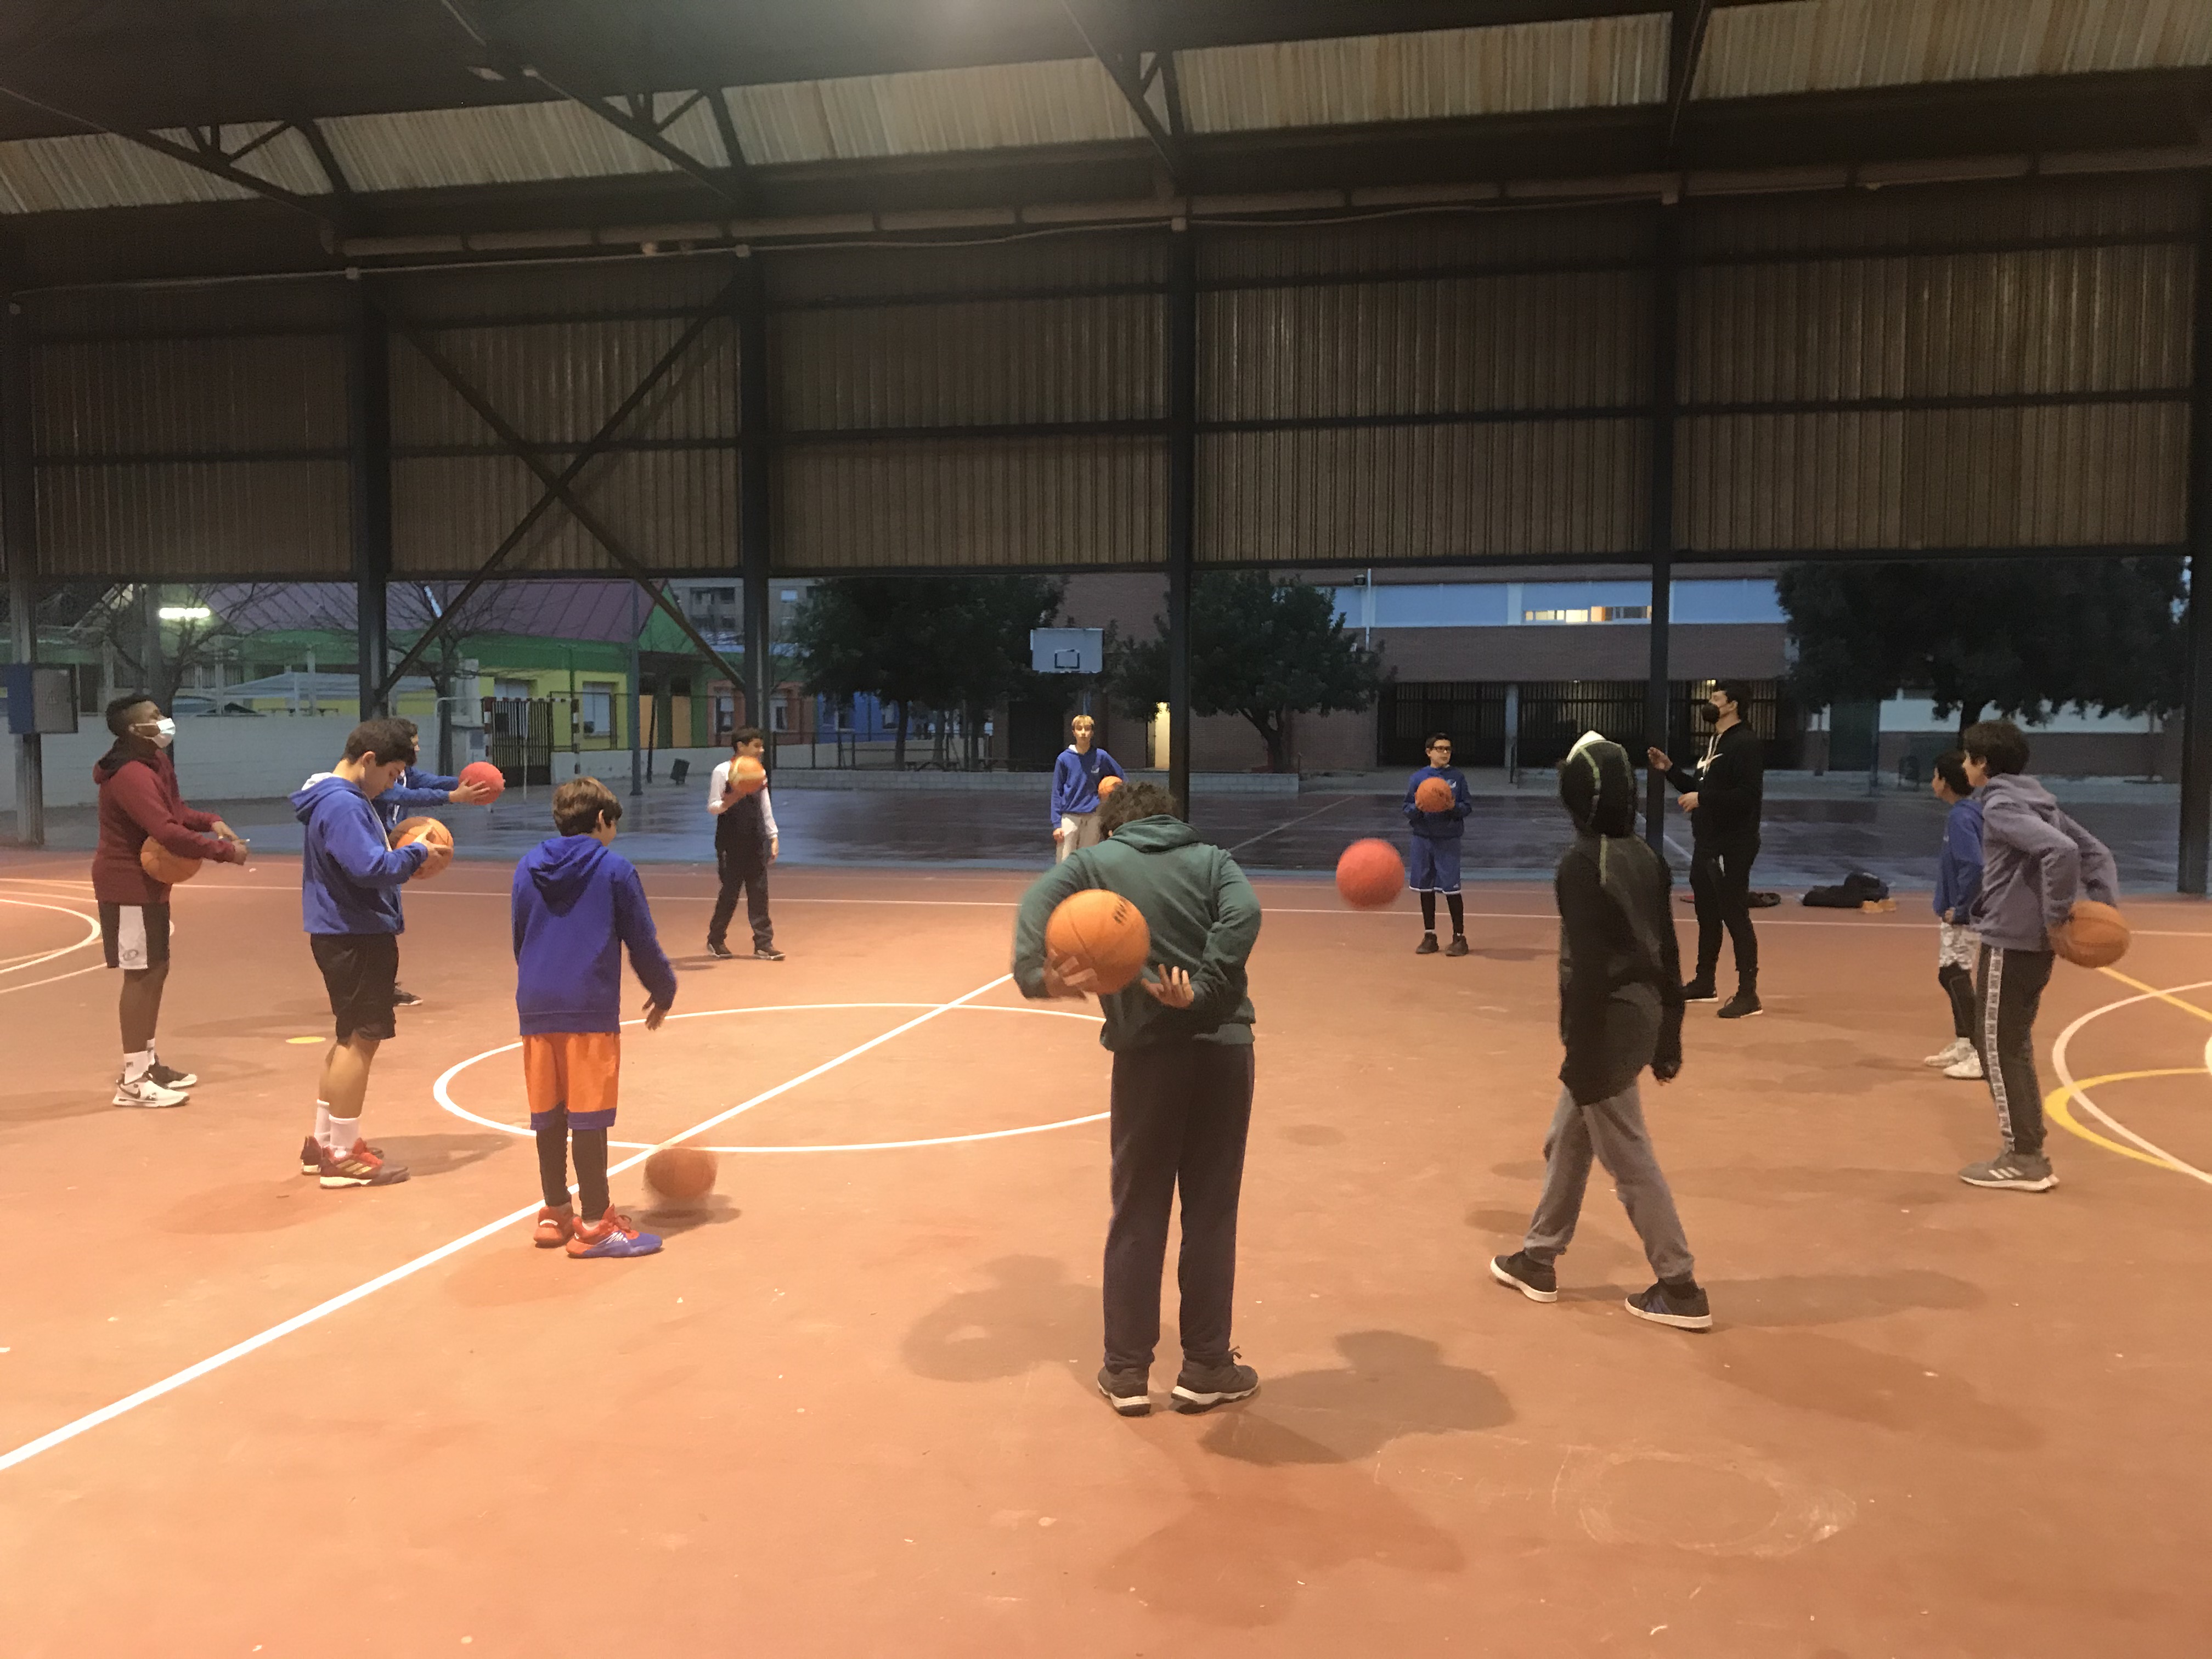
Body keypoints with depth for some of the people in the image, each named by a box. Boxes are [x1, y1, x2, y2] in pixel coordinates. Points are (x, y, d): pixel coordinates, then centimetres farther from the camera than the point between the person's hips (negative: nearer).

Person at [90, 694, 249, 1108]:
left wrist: (210, 822, -2)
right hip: (128, 884, -10)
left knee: (156, 970, 16)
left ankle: (147, 1062, 28)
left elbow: (174, 810, 18)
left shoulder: (156, 762, 8)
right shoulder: (131, 775, -24)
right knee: (140, 975, -7)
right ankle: (133, 1080, -1)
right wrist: (224, 851, -28)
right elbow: (167, 832, -33)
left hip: (149, 881, 10)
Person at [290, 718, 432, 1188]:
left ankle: (323, 1141, 28)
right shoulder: (342, 805, -20)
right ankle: (342, 1157, 4)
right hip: (354, 937, -11)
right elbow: (369, 867, -29)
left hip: (354, 933, 11)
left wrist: (404, 856, 4)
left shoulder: (345, 799, 14)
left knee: (352, 1038, 19)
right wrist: (415, 854, -14)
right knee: (360, 1040, -3)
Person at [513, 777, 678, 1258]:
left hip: (535, 1006, 5)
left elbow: (519, 940, 20)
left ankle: (555, 1214, 23)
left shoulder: (527, 867, 12)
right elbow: (642, 943, 1)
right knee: (589, 1115, -2)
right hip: (590, 1008, -5)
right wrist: (664, 992, 16)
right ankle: (595, 1224, 2)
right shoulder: (615, 868, -1)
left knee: (549, 1113, 13)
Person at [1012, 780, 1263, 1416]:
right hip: (1223, 1048, 1)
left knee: (1137, 1215, 12)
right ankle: (1206, 1367, 19)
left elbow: (1039, 902, -12)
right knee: (1212, 1213, 11)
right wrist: (1204, 992, -14)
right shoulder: (1212, 859, 10)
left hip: (1148, 1052, 0)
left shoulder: (1095, 861, 8)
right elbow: (1244, 914, -11)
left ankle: (1127, 1372, 17)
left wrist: (1038, 975, -25)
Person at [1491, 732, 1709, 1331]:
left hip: (1609, 1023, -9)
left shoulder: (1582, 865, -18)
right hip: (1642, 1015, 9)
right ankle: (1539, 1260, 31)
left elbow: (1586, 968, -21)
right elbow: (1668, 956, 11)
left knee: (1627, 1158, 2)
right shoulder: (1646, 858, 7)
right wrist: (1667, 1038, 18)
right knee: (1567, 1140, 20)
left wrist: (1581, 1053, -17)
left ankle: (1680, 1289, 10)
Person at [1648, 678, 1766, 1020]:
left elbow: (1749, 794, -24)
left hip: (1732, 847, -10)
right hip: (1706, 844, 10)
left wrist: (1703, 798, -23)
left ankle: (1748, 995, -2)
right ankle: (1704, 985, 29)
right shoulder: (1713, 742, 16)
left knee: (1735, 917, -7)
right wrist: (1669, 770, 13)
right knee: (1707, 915, 17)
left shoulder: (1746, 743, -14)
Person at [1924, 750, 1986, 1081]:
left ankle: (1982, 1056, -5)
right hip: (1956, 912, 10)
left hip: (1963, 917, -10)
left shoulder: (1961, 817, -19)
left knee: (1956, 979, -7)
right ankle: (1963, 1045, 28)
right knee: (1951, 977, 18)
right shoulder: (1971, 811, 9)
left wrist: (1960, 909, -21)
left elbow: (1974, 866, -30)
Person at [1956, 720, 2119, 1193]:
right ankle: (2029, 1154, 20)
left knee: (1998, 1048, -1)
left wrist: (2057, 917, -21)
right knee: (2014, 1046, 16)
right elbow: (2095, 852, 15)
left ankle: (2023, 1161, 3)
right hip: (2034, 943, 9)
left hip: (2009, 942, -9)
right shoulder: (2035, 802, 14)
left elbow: (2061, 852, -29)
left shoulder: (2001, 806, -15)